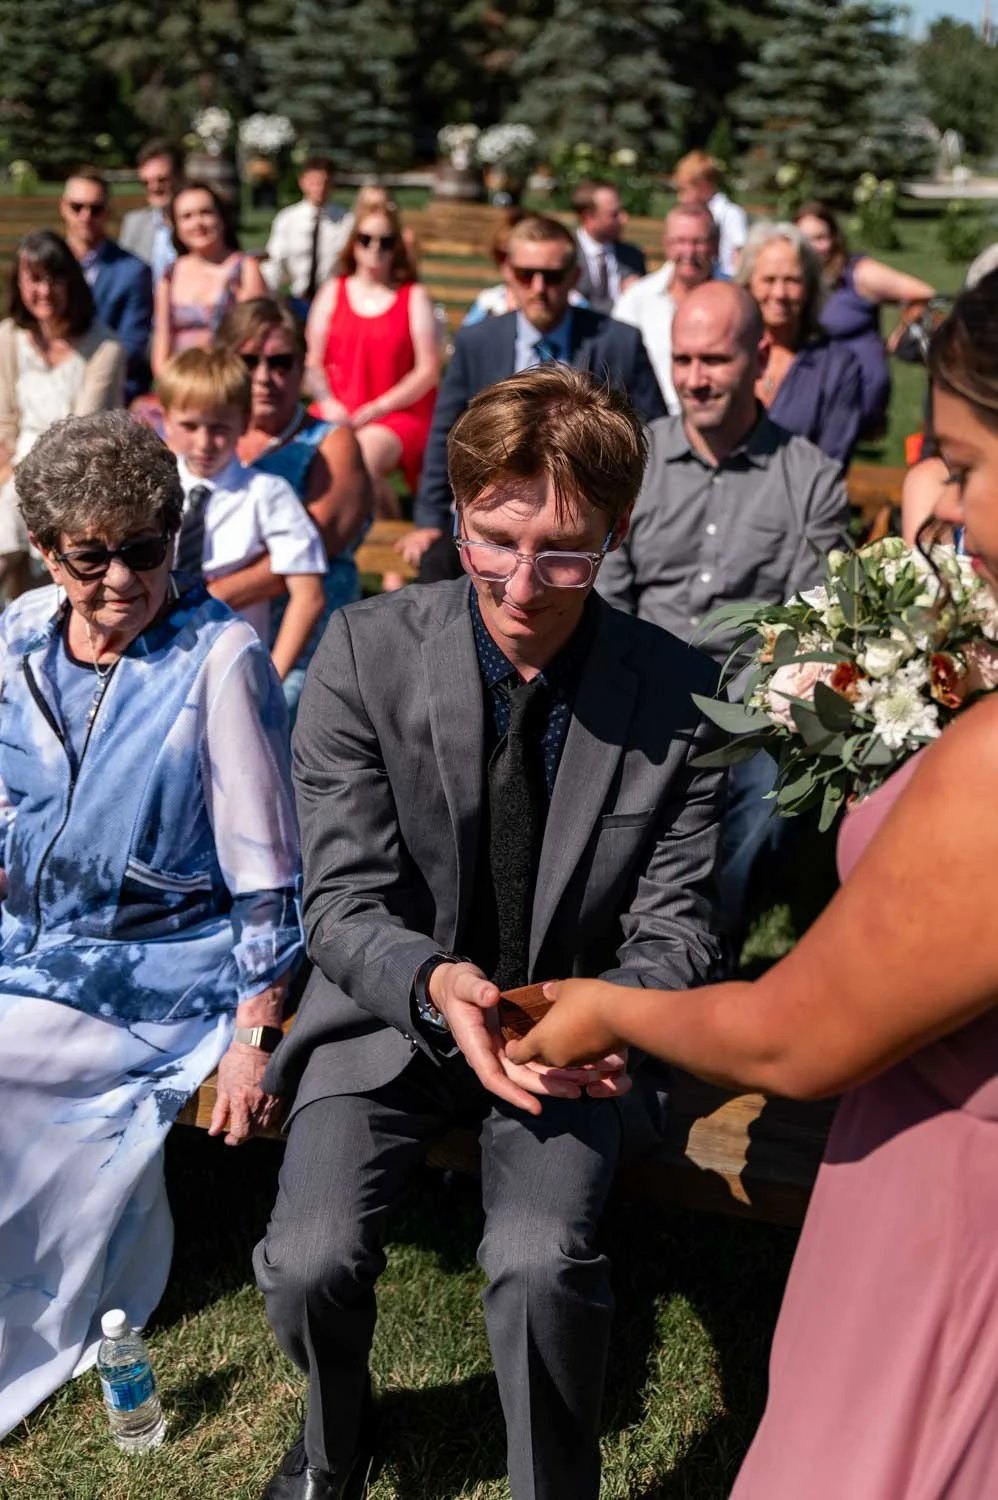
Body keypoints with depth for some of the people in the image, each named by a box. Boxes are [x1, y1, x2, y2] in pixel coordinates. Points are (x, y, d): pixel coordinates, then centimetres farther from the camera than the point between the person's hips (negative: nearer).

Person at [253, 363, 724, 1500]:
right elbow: (344, 904, -12)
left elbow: (673, 929, -6)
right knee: (310, 1258, -18)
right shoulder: (364, 653, -14)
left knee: (540, 1260, -27)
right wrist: (436, 984, -34)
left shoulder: (676, 693, -13)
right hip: (395, 1006, 1)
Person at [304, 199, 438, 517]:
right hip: (336, 414, 3)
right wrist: (328, 404, -8)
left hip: (397, 414, -3)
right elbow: (313, 362, 11)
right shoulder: (333, 291, 15)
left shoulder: (414, 297, 7)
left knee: (364, 459, -33)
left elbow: (429, 370, -1)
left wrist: (378, 408, -11)